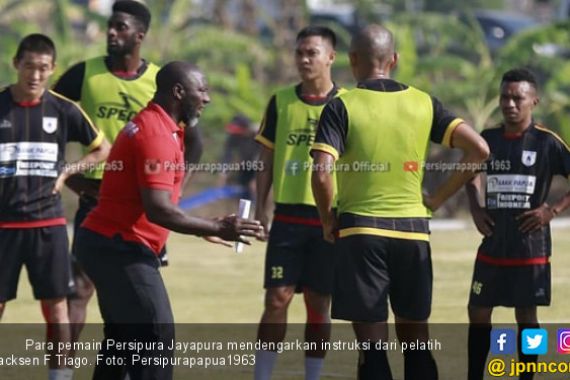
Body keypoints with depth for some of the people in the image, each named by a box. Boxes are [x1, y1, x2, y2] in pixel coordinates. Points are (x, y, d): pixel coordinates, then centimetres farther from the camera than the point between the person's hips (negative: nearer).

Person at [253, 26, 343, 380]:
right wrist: (260, 208, 4)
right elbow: (267, 158, 11)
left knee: (319, 304, 5)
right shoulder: (281, 102, 6)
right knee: (277, 299, -4)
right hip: (287, 216, 1)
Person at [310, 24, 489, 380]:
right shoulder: (424, 104, 5)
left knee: (373, 345, -1)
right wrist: (438, 198, 7)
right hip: (413, 230, 3)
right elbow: (479, 149, 0)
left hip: (362, 231, -3)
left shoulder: (342, 107, -5)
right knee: (416, 340, 13)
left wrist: (328, 222, 0)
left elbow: (322, 173, -16)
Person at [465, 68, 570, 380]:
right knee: (478, 311, 5)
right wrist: (475, 209, 9)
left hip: (530, 248, -4)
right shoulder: (488, 139, 4)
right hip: (492, 246, 4)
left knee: (526, 315, 4)